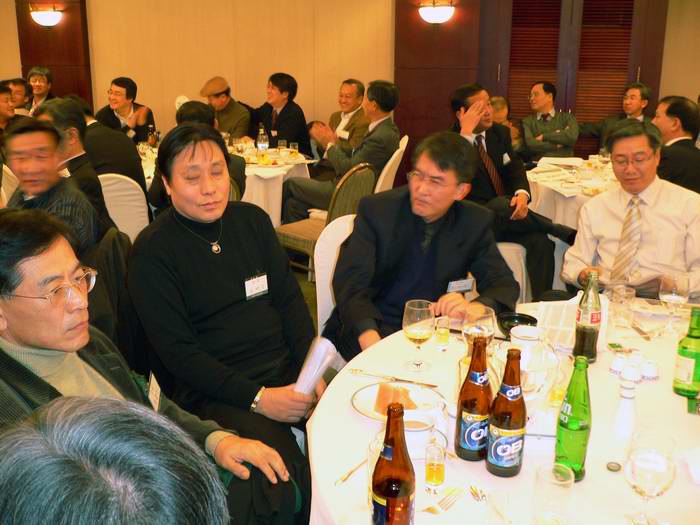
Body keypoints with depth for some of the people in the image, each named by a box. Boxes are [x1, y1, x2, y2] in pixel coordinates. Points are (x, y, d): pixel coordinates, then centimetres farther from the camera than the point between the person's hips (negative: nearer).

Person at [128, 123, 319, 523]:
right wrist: (257, 398, -17)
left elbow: (290, 299, 9)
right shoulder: (152, 250, -6)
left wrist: (311, 372, -6)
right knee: (293, 481, -27)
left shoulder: (252, 220, 8)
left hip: (287, 369, 5)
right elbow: (177, 350, -10)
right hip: (214, 390, -5)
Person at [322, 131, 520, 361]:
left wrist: (473, 308, -25)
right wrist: (370, 337, -35)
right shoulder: (376, 209, -8)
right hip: (375, 327, -3)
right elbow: (350, 281, -15)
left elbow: (504, 285, 0)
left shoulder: (475, 222, 0)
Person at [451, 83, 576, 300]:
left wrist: (522, 194, -17)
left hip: (505, 216, 5)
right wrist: (466, 133, -27)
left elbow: (515, 168, 6)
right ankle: (566, 233, -17)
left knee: (540, 240, -25)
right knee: (502, 205, -37)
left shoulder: (500, 132, 11)